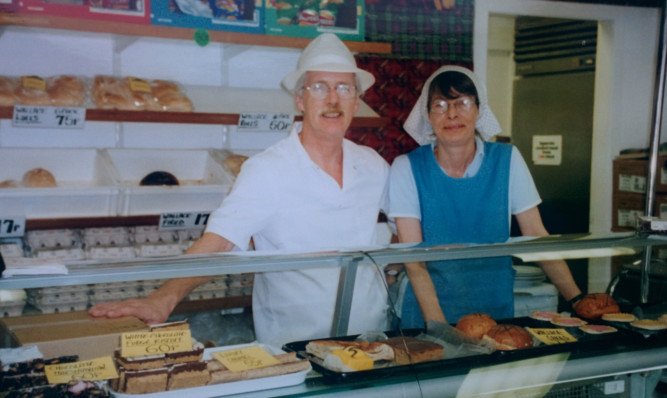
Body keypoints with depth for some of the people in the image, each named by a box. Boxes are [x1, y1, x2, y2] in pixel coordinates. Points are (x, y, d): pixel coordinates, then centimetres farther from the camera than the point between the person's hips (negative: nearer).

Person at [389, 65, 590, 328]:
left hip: (497, 311, 2)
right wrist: (439, 325, -20)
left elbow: (536, 236, 3)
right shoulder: (407, 168, -6)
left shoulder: (507, 160, 0)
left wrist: (577, 299, -5)